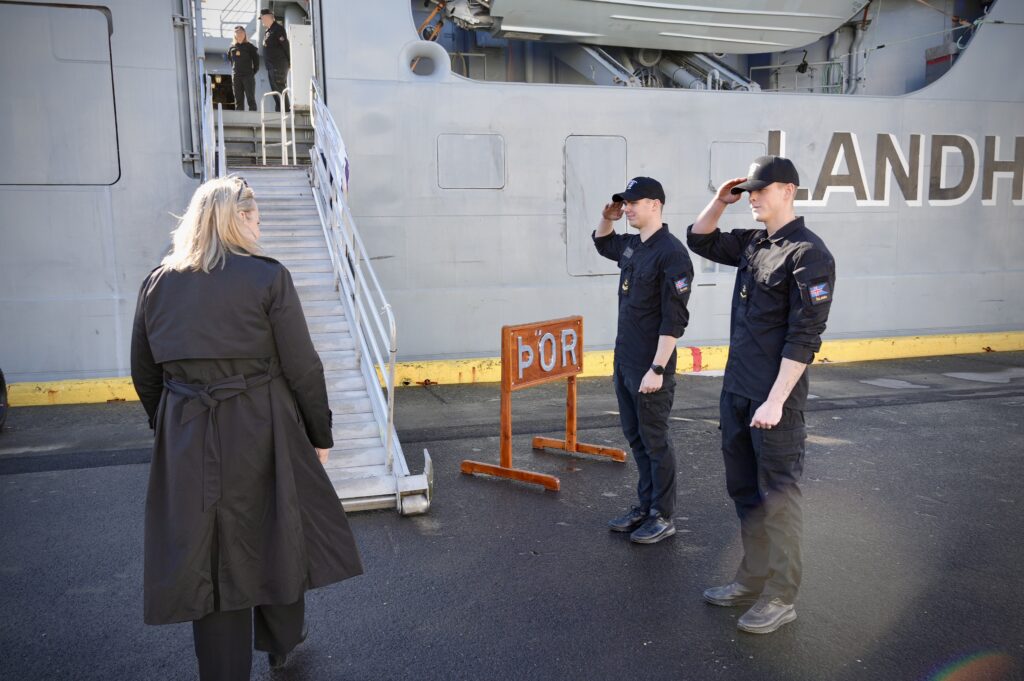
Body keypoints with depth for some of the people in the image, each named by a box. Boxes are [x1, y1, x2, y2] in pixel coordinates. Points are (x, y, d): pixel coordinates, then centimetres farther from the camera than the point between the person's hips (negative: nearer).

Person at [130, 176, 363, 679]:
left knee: (210, 552, 12)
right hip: (261, 431, -3)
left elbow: (144, 375, 9)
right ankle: (281, 641, 40)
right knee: (279, 532, 19)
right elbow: (303, 368, -9)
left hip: (185, 437, 3)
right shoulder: (268, 277, -10)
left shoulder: (157, 283, 3)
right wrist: (320, 435, 2)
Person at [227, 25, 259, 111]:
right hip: (236, 77, 3)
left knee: (251, 99, -5)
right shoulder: (232, 47, 9)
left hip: (248, 76, -3)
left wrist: (253, 72, 0)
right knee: (238, 100, 4)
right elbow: (229, 59, 21)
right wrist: (234, 70, 14)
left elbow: (256, 60, 2)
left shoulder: (250, 46, 1)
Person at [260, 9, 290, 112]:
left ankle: (286, 111, -13)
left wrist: (289, 62, -10)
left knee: (280, 90, -13)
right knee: (275, 91, 10)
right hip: (271, 67, 10)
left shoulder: (278, 29, -8)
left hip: (279, 65, -10)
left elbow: (286, 46, -12)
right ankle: (279, 111, 14)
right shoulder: (268, 32, 19)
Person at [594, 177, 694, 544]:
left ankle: (663, 517, 16)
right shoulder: (631, 245, 9)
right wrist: (606, 219, 12)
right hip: (624, 362, 9)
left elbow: (674, 319, -20)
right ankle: (645, 507, 29)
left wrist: (657, 369, -22)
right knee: (635, 437, 16)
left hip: (649, 367, -9)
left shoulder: (671, 253, -17)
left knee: (655, 441, 2)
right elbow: (602, 243, 33)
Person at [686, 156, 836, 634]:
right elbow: (700, 240, 25)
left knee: (777, 496, 2)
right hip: (736, 390, 8)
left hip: (774, 397, -8)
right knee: (744, 489, 16)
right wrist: (720, 201, 8)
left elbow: (803, 337, -18)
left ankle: (781, 598, 15)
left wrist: (775, 401, -21)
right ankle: (752, 580, 30)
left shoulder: (808, 254, -13)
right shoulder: (752, 244, 10)